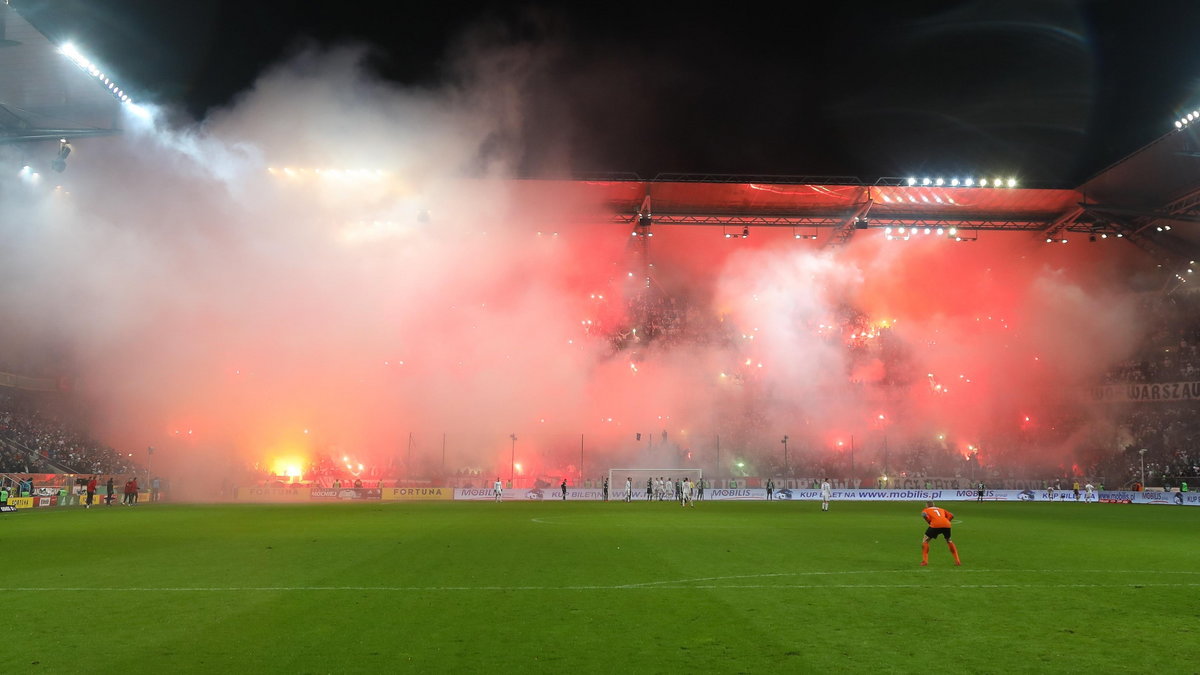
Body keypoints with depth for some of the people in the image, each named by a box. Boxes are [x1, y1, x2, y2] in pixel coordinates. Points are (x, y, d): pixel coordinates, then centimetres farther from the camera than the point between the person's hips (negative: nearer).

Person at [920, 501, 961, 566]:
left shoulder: (926, 510, 26)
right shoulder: (941, 509, 37)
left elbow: (924, 515, 1)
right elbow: (951, 515, 22)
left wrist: (929, 522, 10)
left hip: (935, 524, -4)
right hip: (946, 524, 4)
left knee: (925, 541, 12)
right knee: (949, 541, 30)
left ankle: (925, 561, 2)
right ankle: (957, 561, 28)